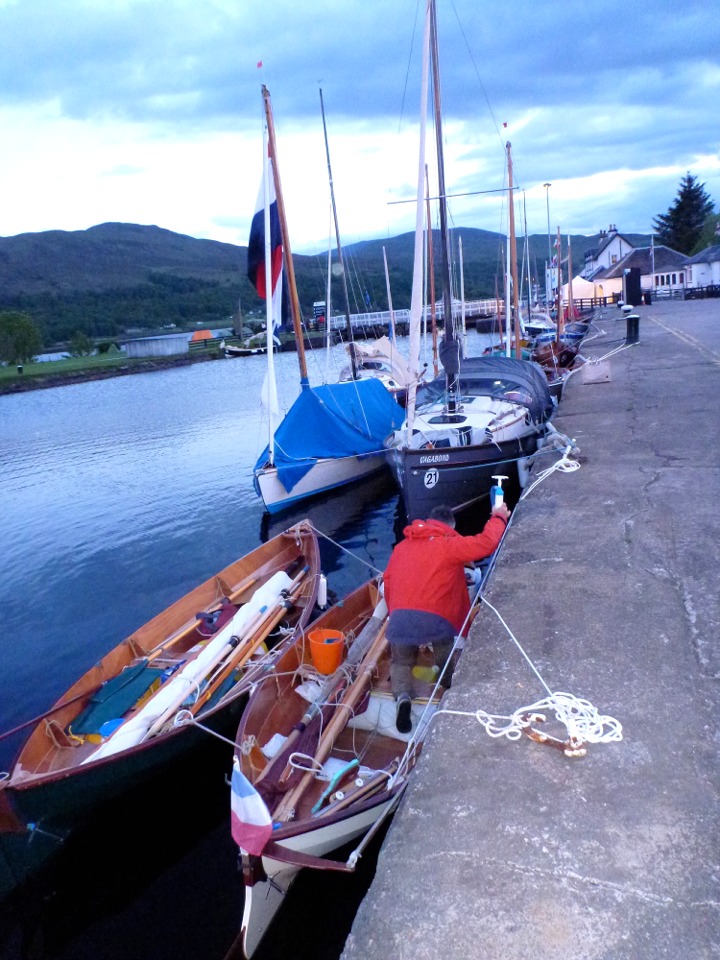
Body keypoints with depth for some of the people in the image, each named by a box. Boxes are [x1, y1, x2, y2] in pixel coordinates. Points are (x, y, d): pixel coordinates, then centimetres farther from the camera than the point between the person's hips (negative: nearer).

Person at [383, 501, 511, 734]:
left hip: (399, 618, 3)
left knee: (401, 662, 20)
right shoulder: (450, 545, 4)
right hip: (435, 618, -3)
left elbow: (388, 582, 22)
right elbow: (486, 542, -4)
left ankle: (402, 696, -4)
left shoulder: (402, 546, 20)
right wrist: (499, 517, 14)